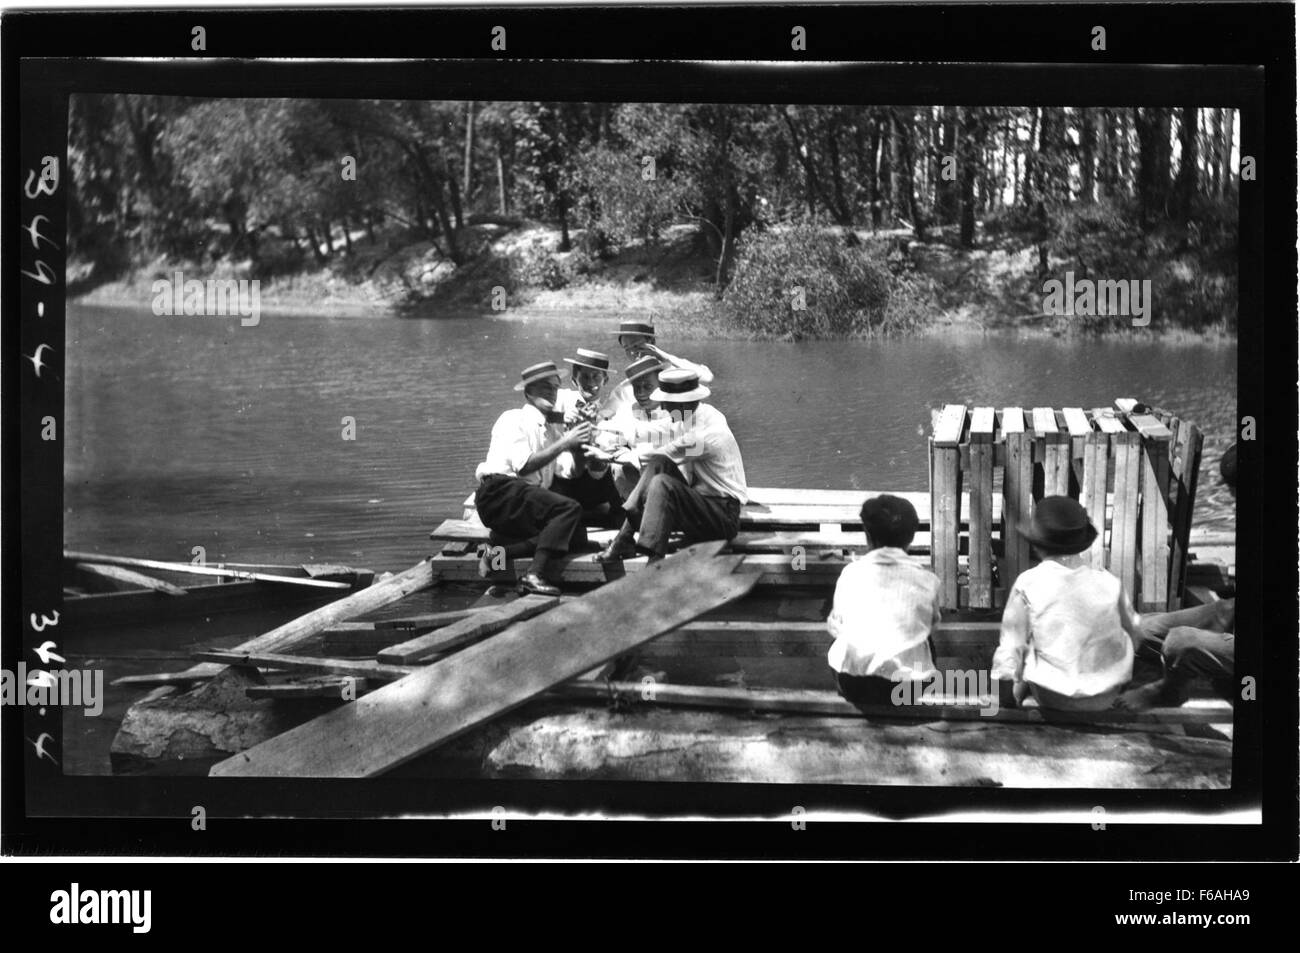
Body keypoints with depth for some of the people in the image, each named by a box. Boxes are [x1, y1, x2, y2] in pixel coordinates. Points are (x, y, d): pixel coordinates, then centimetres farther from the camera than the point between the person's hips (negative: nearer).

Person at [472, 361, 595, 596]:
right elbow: (523, 466, -15)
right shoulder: (514, 419, -1)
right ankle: (535, 577, -31)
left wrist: (579, 442, 4)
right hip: (500, 493, -8)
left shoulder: (551, 430, 21)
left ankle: (500, 551, -13)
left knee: (577, 537, -13)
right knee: (570, 508, -25)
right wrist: (564, 444, -14)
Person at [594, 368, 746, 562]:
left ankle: (654, 561, -33)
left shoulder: (709, 432, -22)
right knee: (657, 466, -7)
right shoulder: (681, 420, 3)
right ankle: (625, 537, -14)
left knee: (662, 483, -26)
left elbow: (660, 455, -17)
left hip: (723, 517, -8)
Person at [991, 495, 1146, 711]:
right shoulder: (1109, 583, -5)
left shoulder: (1027, 585, -12)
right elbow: (1135, 636, 8)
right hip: (1108, 696, 1)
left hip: (1053, 699, -1)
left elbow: (1010, 651, -10)